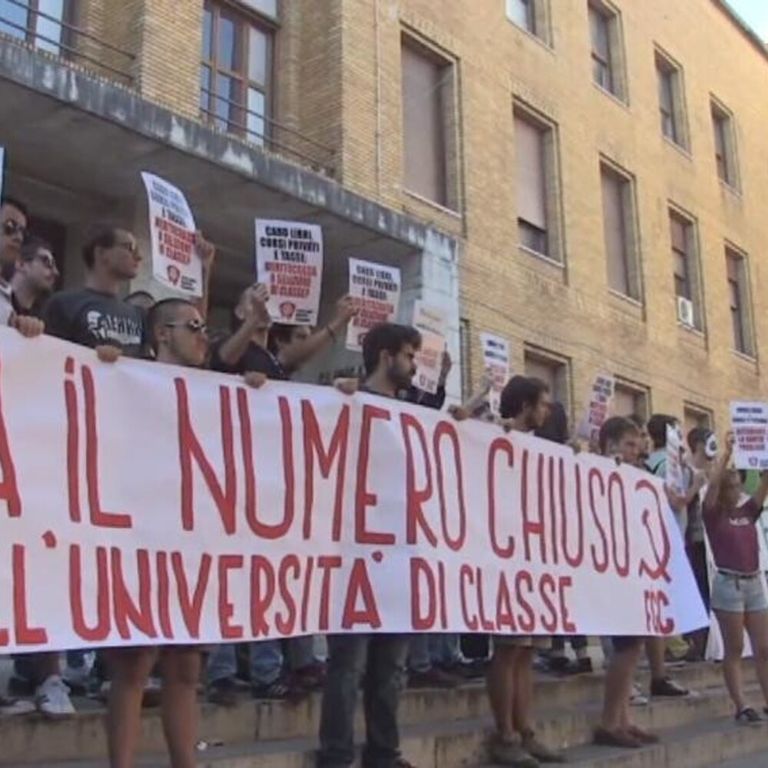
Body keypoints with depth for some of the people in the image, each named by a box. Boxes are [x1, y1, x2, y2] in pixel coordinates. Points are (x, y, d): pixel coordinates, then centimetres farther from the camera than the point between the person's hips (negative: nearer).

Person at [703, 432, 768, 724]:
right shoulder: (713, 514, -2)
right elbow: (713, 483, -16)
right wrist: (727, 452, -13)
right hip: (728, 583, -5)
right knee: (734, 649, 0)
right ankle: (741, 707, 2)